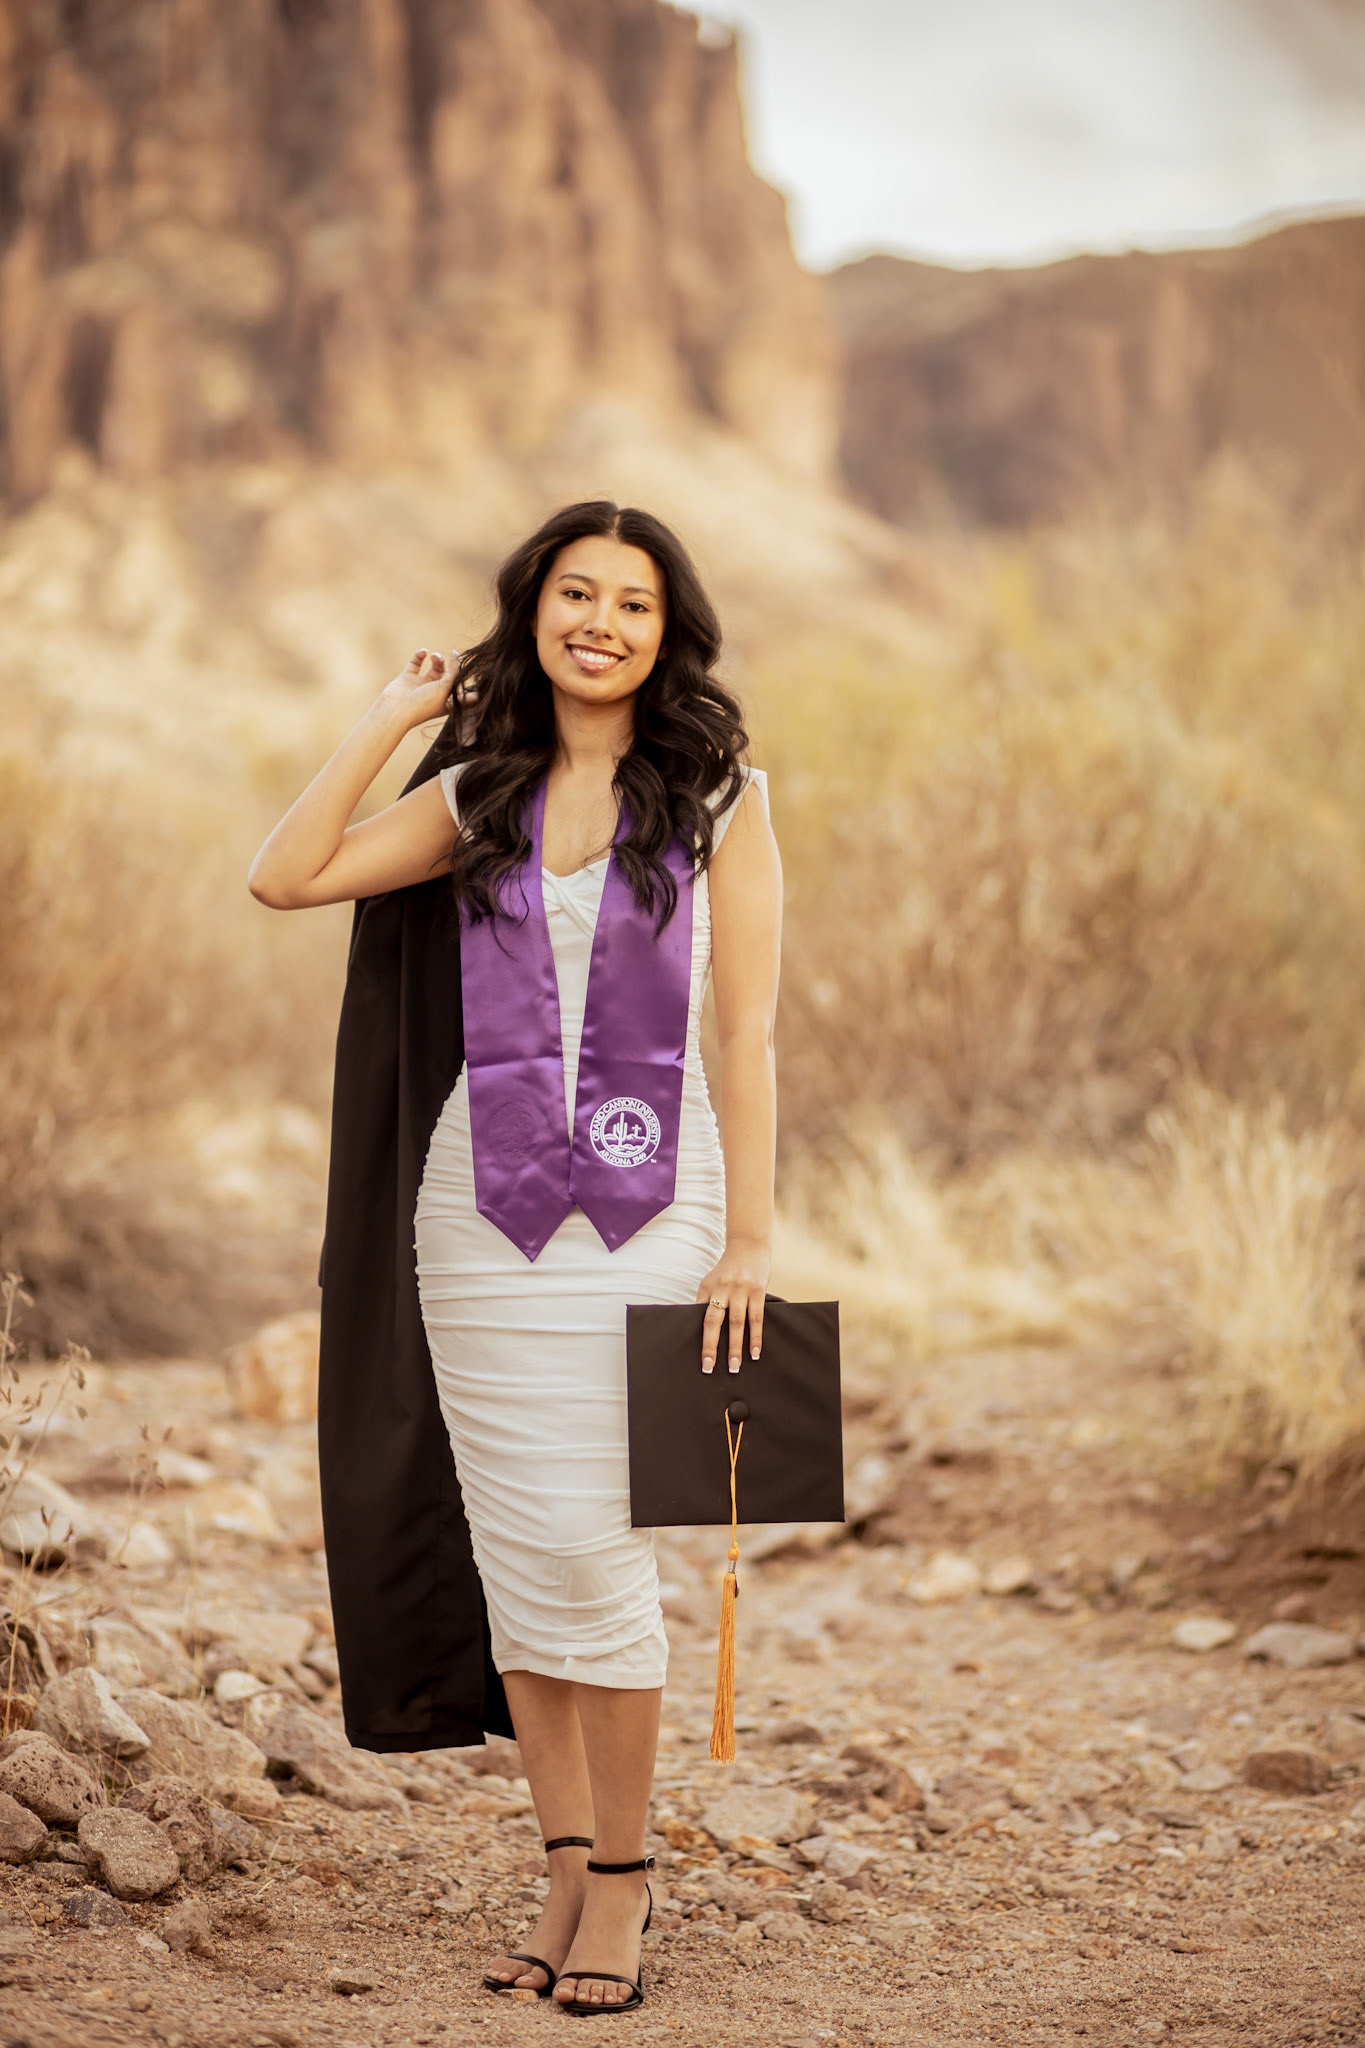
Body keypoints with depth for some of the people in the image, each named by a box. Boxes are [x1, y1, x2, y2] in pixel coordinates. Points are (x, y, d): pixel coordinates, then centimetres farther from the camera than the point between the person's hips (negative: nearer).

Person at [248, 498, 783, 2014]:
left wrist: (749, 1235, -7)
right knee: (514, 1551, 4)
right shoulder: (479, 795, 10)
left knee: (591, 1548, -7)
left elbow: (746, 1026, -2)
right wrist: (394, 714, 4)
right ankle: (567, 1872, 16)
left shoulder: (718, 793, 1)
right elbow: (287, 876, -1)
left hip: (647, 1195, -3)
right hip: (484, 1198, 3)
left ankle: (621, 1880, 8)